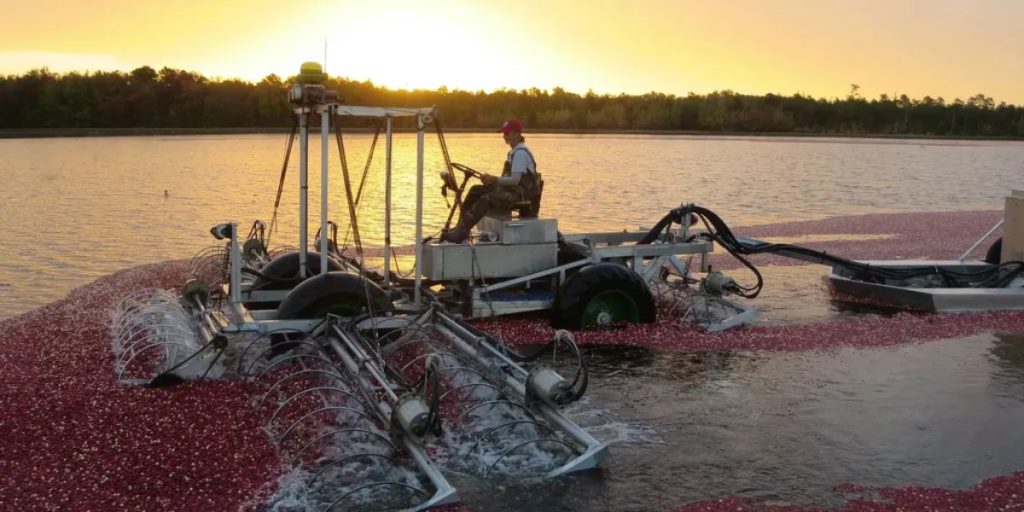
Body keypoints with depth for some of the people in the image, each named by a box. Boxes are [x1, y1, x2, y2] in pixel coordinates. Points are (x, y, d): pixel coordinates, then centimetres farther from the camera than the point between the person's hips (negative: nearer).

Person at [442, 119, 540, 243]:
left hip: (521, 193, -10)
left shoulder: (521, 152, -15)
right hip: (512, 188, 10)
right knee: (476, 190, 1)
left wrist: (494, 179, -21)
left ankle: (461, 232, -33)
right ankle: (461, 228, -6)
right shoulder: (514, 151, 18)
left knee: (486, 199, -30)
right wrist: (492, 180, 3)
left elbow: (515, 180, -22)